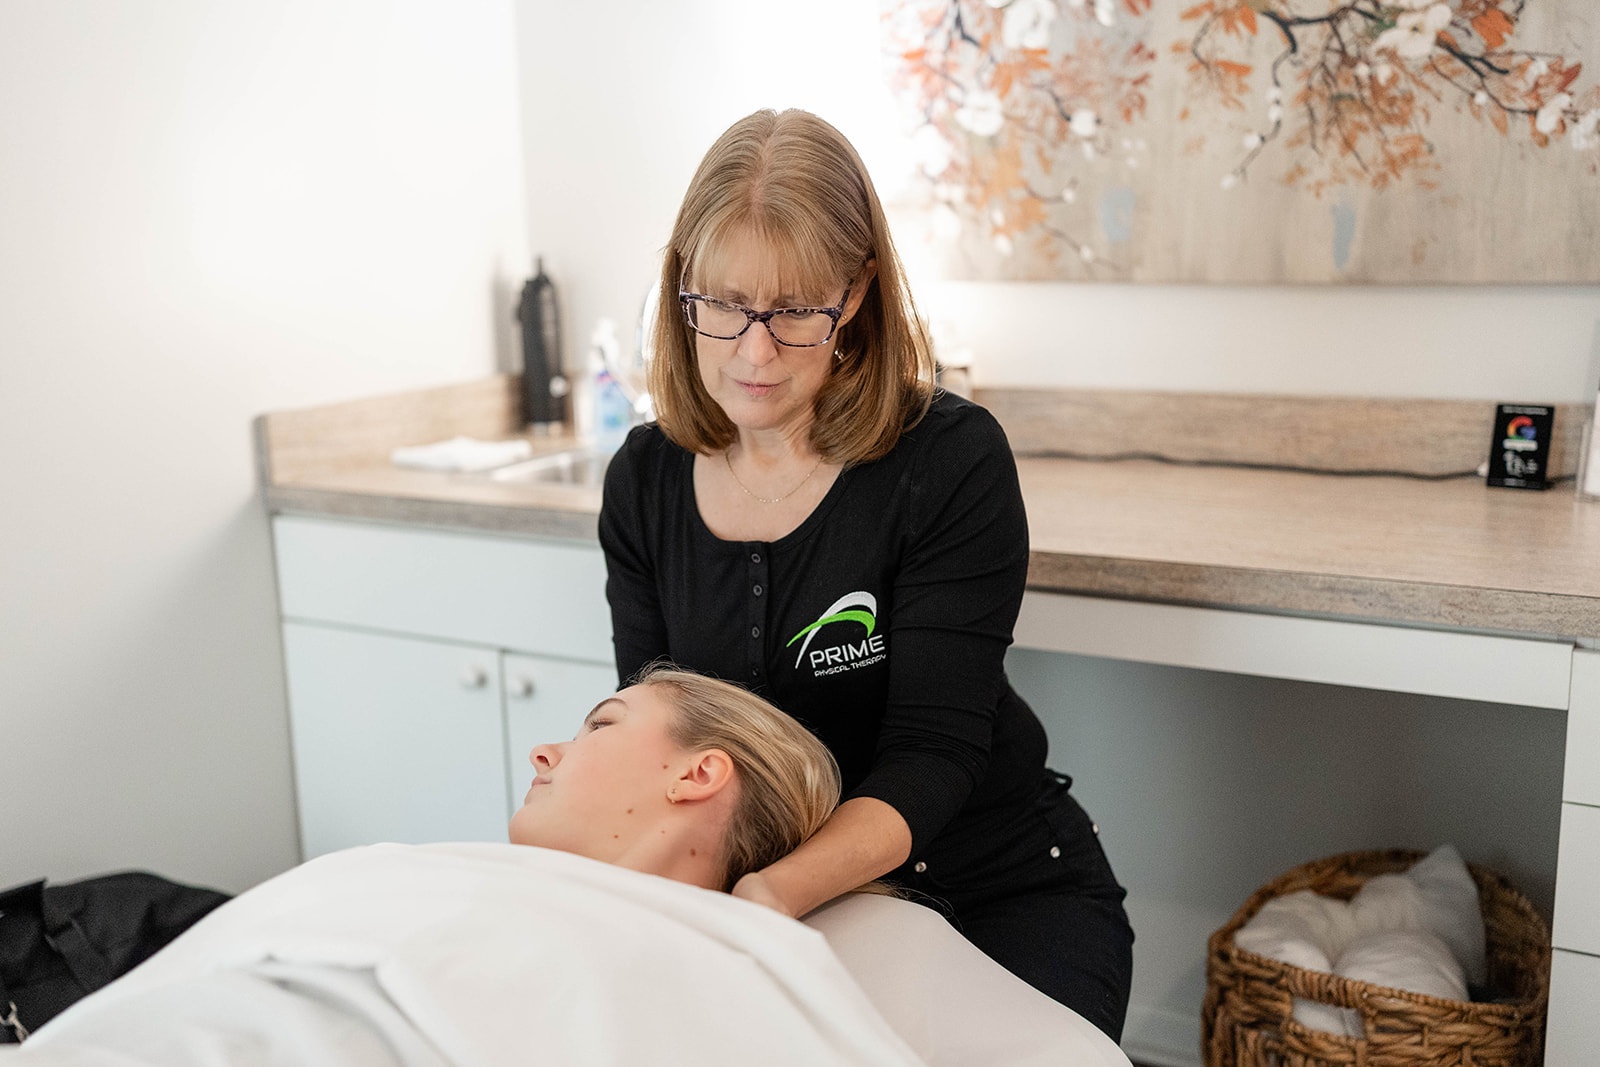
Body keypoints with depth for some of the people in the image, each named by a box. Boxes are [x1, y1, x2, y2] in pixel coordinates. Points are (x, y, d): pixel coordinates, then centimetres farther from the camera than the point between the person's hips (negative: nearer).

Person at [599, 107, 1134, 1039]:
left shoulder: (954, 461, -16)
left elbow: (933, 751, -20)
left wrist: (782, 889, -38)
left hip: (1000, 892, -2)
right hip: (764, 891, 3)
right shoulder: (644, 482, -2)